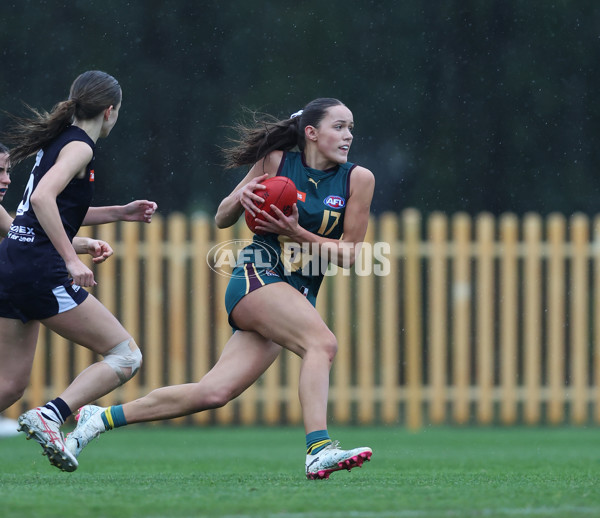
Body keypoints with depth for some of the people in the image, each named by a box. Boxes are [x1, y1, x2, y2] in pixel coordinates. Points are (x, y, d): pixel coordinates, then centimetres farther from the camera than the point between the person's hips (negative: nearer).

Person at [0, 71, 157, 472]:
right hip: (40, 270, -9)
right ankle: (51, 416, -19)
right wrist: (71, 258, -24)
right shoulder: (80, 146, -7)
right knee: (126, 356, -2)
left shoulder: (57, 140, 20)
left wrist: (121, 213, 32)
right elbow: (43, 198, -23)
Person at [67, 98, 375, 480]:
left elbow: (349, 254, 1)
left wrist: (297, 233, -13)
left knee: (213, 393, -5)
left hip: (300, 297, 3)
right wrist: (240, 198, -12)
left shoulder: (358, 179, 3)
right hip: (257, 277, -3)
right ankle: (319, 450, -41)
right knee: (323, 342, -31)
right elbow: (222, 219, 11)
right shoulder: (277, 161, 1)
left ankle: (100, 418, 7)